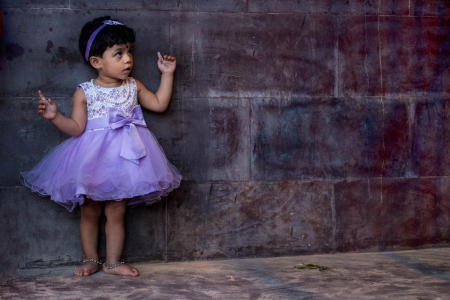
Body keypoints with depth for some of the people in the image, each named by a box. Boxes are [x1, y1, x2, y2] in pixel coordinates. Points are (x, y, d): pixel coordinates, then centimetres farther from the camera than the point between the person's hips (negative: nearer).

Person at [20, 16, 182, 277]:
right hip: (93, 159, -2)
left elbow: (160, 104, 11)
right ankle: (91, 259, 25)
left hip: (125, 156, 2)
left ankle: (113, 262, 17)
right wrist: (55, 116, -24)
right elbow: (77, 128, -9)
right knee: (90, 212, 9)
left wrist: (167, 74, 10)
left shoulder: (133, 86, 5)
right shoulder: (84, 93, -6)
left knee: (116, 213, 6)